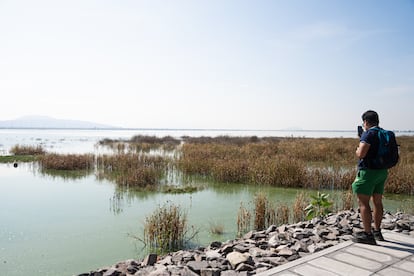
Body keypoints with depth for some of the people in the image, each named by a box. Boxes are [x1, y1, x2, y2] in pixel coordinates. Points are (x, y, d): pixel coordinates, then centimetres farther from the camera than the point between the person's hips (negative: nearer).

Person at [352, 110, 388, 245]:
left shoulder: (368, 134, -15)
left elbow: (361, 154, -24)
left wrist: (357, 149, -1)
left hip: (368, 171, -9)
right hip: (382, 171, 9)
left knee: (363, 202, -4)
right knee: (377, 201, 17)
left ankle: (368, 235, -3)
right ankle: (377, 231, 28)